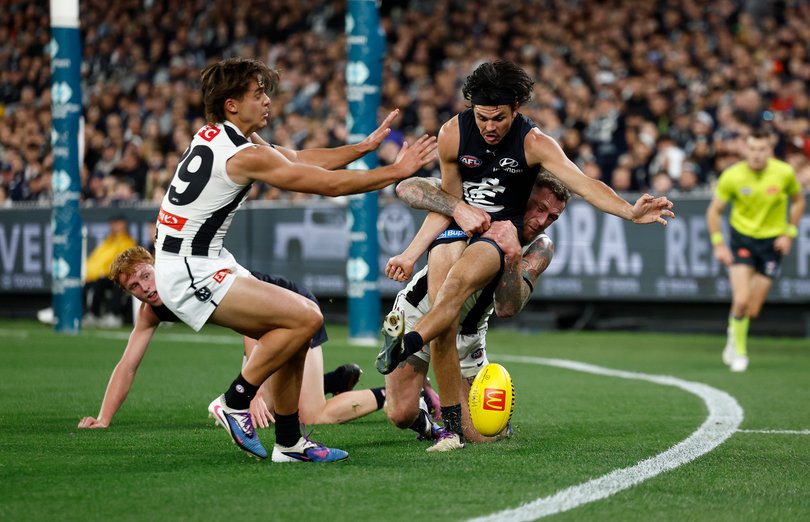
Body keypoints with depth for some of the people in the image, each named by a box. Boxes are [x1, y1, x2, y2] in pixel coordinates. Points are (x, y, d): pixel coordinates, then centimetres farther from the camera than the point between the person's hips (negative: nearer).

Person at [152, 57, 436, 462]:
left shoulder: (218, 136, 10)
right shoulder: (245, 155, -18)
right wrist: (397, 171, -6)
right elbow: (329, 184, -14)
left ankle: (289, 442, 14)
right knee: (306, 317, -15)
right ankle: (234, 404, -4)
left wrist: (364, 147, 16)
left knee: (294, 331, 11)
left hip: (203, 263, 10)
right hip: (191, 273, -10)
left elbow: (301, 160, 18)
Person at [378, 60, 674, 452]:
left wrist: (630, 212, -35)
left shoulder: (534, 143, -11)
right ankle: (452, 427, -7)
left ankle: (405, 344, -53)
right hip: (458, 227, 2)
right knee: (443, 328, -14)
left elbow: (583, 183, -22)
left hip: (502, 232, -2)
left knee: (458, 280, -36)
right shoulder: (452, 135, -4)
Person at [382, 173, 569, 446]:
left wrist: (512, 256, -42)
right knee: (401, 415, -15)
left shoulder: (540, 249, -12)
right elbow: (407, 187, -35)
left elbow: (507, 308, -27)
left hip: (467, 336, 3)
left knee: (483, 436, -4)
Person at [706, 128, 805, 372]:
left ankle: (734, 332, 36)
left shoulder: (784, 173, -12)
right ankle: (738, 351, 9)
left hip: (772, 242, 1)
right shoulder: (732, 176, -14)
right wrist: (718, 244, -10)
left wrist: (789, 233, -4)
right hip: (741, 236, -1)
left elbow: (798, 201, 6)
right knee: (741, 300, -18)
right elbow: (714, 210, -1)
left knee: (753, 311, 0)